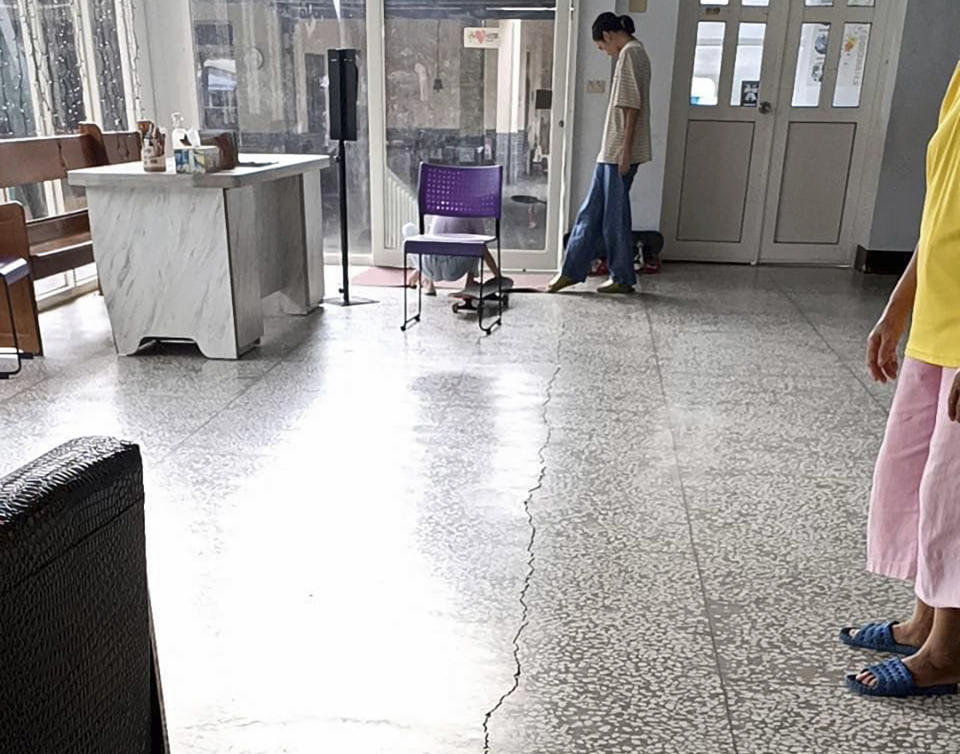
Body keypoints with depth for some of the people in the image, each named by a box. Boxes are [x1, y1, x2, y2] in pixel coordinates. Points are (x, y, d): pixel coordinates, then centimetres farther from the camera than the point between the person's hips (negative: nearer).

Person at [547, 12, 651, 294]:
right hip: (611, 152, 10)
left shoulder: (630, 53, -11)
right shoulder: (633, 53, 19)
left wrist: (625, 150, -20)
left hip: (620, 152, -10)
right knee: (592, 211, 10)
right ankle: (572, 270, 15)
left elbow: (632, 105, -19)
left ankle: (623, 278, 9)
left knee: (616, 216, -1)